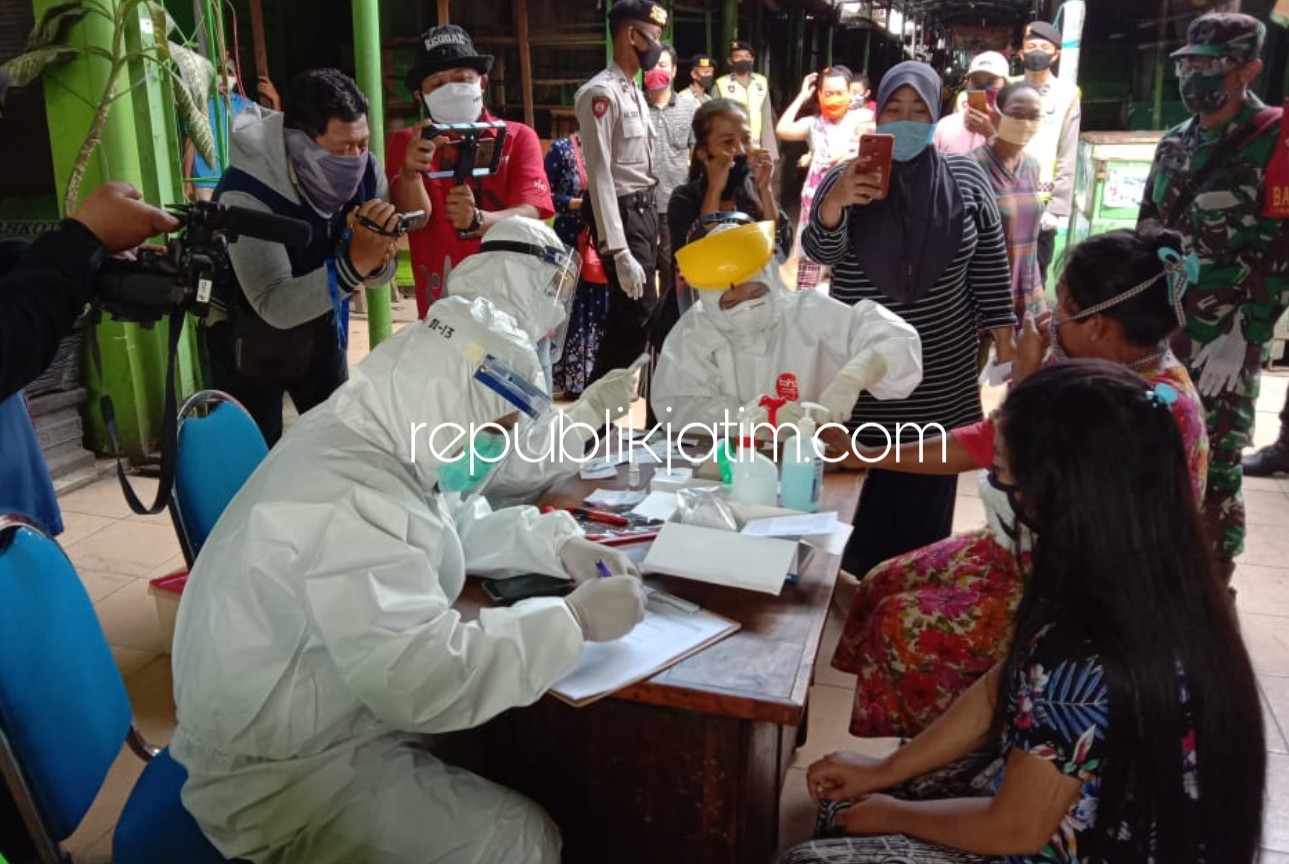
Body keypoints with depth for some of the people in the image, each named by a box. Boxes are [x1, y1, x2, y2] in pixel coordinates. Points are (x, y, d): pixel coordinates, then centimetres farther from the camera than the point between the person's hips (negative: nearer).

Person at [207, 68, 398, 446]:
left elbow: (380, 274, -8)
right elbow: (275, 306, -38)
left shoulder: (366, 172, -18)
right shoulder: (247, 193, -32)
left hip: (321, 328, 5)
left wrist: (376, 258, -32)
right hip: (248, 338, -4)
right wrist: (354, 262, -48)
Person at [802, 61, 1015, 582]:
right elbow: (820, 251, -17)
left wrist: (1005, 349, 2)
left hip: (941, 374, 1)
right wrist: (834, 203, -37)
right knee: (857, 489, 3)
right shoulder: (846, 178, -2)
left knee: (928, 490, 11)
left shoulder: (966, 180, 1)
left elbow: (990, 269, 4)